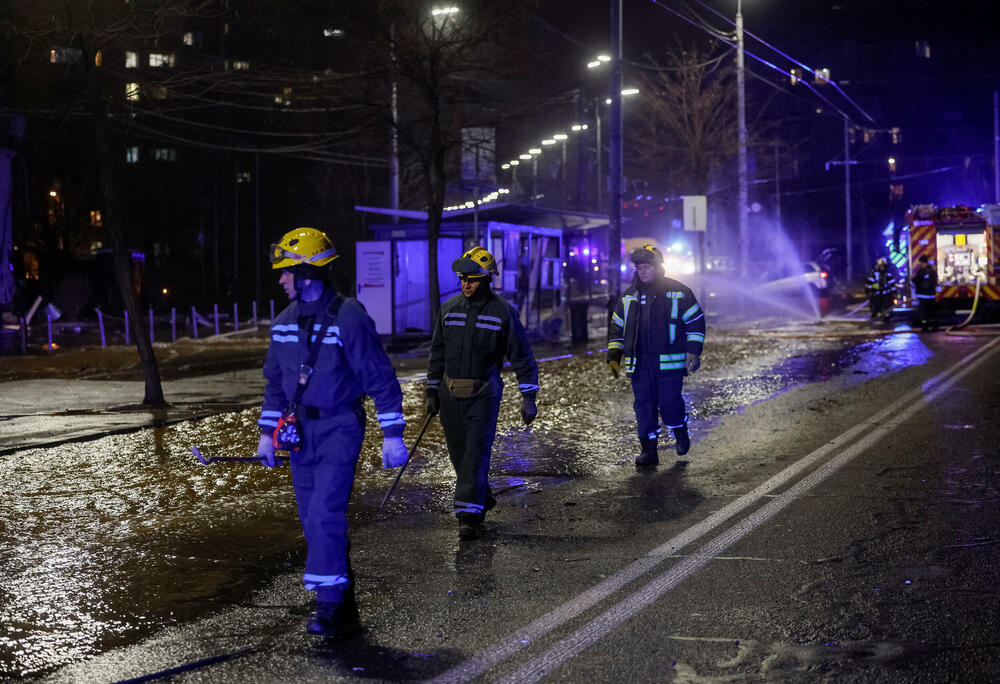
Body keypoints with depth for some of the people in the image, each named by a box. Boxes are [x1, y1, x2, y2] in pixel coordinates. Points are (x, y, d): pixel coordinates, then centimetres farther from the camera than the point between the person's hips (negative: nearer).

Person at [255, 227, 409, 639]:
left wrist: (393, 436, -14)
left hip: (339, 431, -7)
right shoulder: (284, 323, 7)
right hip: (300, 432, 7)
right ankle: (344, 611, 17)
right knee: (314, 523, 8)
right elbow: (275, 381, 18)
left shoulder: (349, 319, -14)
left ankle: (330, 605, -11)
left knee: (324, 515, -18)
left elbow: (381, 379, -12)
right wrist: (267, 433, 14)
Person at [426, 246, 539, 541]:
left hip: (484, 394, -4)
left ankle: (469, 516, -10)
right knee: (458, 454, 10)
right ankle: (483, 498, 31)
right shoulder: (449, 309, 6)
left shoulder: (503, 312, -5)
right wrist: (432, 391, 12)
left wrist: (529, 397, -7)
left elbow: (522, 356, -2)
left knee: (476, 453, -10)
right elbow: (437, 352, 14)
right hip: (451, 394, 4)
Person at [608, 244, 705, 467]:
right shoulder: (628, 298, 12)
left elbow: (695, 322, 4)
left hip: (670, 363, -4)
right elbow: (617, 328, 20)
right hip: (639, 364, 4)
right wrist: (613, 356, 11)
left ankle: (680, 433, 24)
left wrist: (693, 352, -4)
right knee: (643, 406, 1)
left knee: (670, 403, -6)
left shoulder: (678, 293, 1)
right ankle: (649, 450, 8)